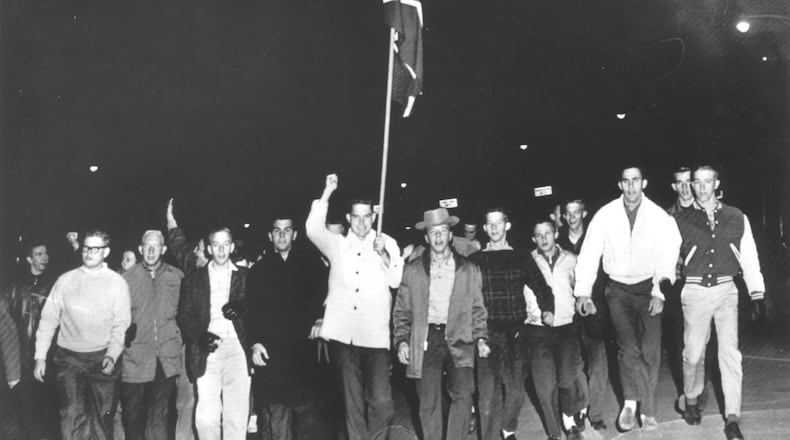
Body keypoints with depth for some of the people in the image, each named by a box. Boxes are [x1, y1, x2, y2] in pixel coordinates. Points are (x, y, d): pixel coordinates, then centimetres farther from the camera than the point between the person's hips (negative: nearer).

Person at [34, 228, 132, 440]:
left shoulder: (117, 283, 0)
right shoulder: (65, 280, 4)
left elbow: (121, 324, -3)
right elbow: (49, 318, 6)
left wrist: (112, 355, -16)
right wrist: (40, 356, 1)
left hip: (103, 359, 0)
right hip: (70, 359, 1)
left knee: (104, 417, 6)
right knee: (72, 415, -10)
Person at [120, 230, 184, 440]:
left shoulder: (177, 277, 6)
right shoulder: (127, 278, 2)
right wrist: (124, 330, -8)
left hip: (166, 359, 1)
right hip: (135, 358, -1)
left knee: (160, 415, 6)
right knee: (132, 414, 5)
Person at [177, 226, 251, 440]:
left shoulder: (245, 276, 16)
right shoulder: (193, 279, 17)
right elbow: (184, 316, 10)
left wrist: (242, 308, -14)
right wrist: (200, 336, -9)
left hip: (237, 348, 0)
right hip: (207, 351, 0)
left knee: (237, 414, -8)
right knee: (206, 416, -11)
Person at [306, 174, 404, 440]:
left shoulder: (387, 244, 9)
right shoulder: (337, 245, 11)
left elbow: (397, 281, 1)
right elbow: (313, 229, -5)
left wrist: (384, 254, -13)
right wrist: (327, 194, -10)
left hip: (375, 336, -1)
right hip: (343, 336, 1)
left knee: (381, 402, -9)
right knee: (352, 401, 8)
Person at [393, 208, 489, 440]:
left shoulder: (469, 270, 11)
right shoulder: (412, 270, 10)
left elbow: (477, 310, 12)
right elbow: (401, 311, 10)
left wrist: (480, 338, 0)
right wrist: (401, 340, -1)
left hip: (458, 341, 0)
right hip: (426, 341, 0)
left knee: (463, 396, -12)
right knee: (429, 402, 0)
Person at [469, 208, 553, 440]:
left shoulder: (521, 257, 10)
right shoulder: (475, 260, 6)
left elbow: (540, 287, 10)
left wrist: (548, 310, -6)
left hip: (515, 333, 1)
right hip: (487, 334, -1)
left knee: (516, 391, 5)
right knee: (488, 392, -9)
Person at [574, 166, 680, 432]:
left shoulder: (659, 217, -5)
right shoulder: (605, 215, -5)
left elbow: (666, 257, -7)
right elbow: (589, 254, -6)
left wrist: (659, 292, -18)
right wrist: (583, 292, -12)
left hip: (648, 288, 0)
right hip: (618, 289, 0)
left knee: (650, 351, -2)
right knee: (628, 347, -14)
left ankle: (647, 410, 12)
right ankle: (631, 402, 2)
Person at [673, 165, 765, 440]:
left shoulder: (736, 218, 6)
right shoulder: (680, 220, 3)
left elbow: (750, 258, 9)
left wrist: (757, 295, 6)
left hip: (726, 291, 0)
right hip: (695, 291, 0)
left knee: (730, 353, -5)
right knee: (693, 353, 4)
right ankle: (692, 401, 29)